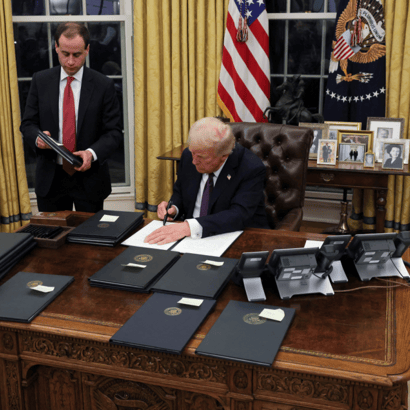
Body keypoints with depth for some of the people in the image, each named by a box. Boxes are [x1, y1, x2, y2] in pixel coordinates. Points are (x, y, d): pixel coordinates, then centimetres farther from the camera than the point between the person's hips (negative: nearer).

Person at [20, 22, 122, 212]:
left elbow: (114, 132, -5)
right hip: (50, 178, 2)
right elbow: (28, 124, 6)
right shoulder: (40, 81, 3)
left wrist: (92, 152, -23)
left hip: (89, 178, -1)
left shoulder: (104, 85, -4)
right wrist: (37, 137, -18)